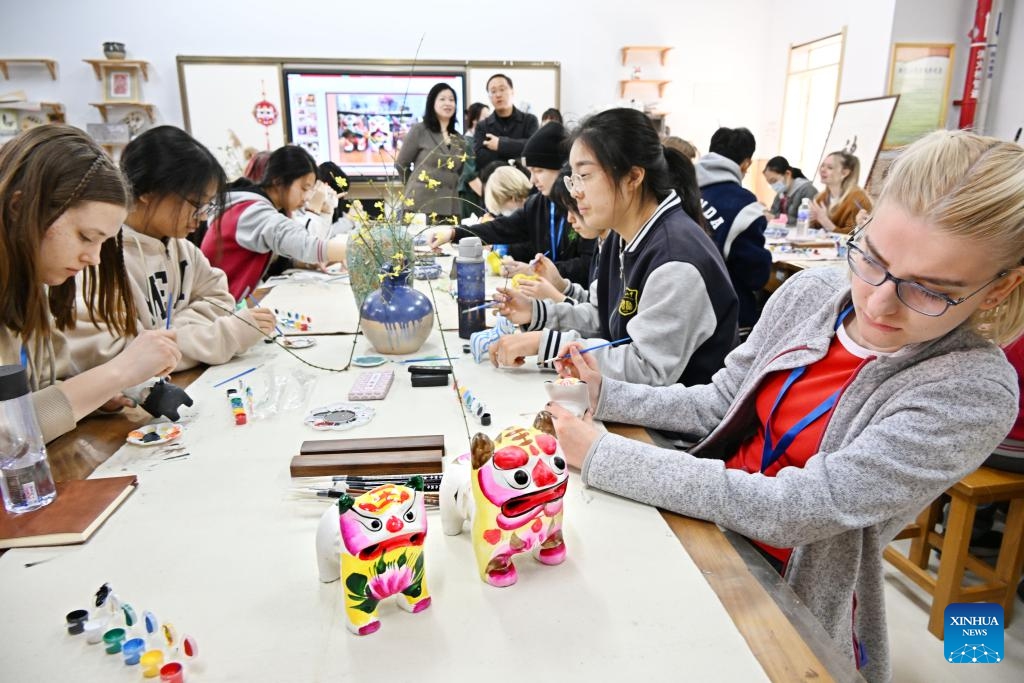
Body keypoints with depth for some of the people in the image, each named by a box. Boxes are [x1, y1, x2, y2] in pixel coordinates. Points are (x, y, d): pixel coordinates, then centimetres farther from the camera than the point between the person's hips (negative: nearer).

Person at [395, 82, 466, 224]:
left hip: (450, 207, 5)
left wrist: (447, 188, 10)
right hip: (421, 205, -5)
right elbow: (401, 164, 5)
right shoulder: (419, 130, 0)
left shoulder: (459, 139, 15)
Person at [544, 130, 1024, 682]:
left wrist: (600, 457, -27)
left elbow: (791, 511, -27)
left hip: (791, 602, -4)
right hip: (705, 529, 5)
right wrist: (607, 396, -10)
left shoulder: (978, 392, -21)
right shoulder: (811, 293, -7)